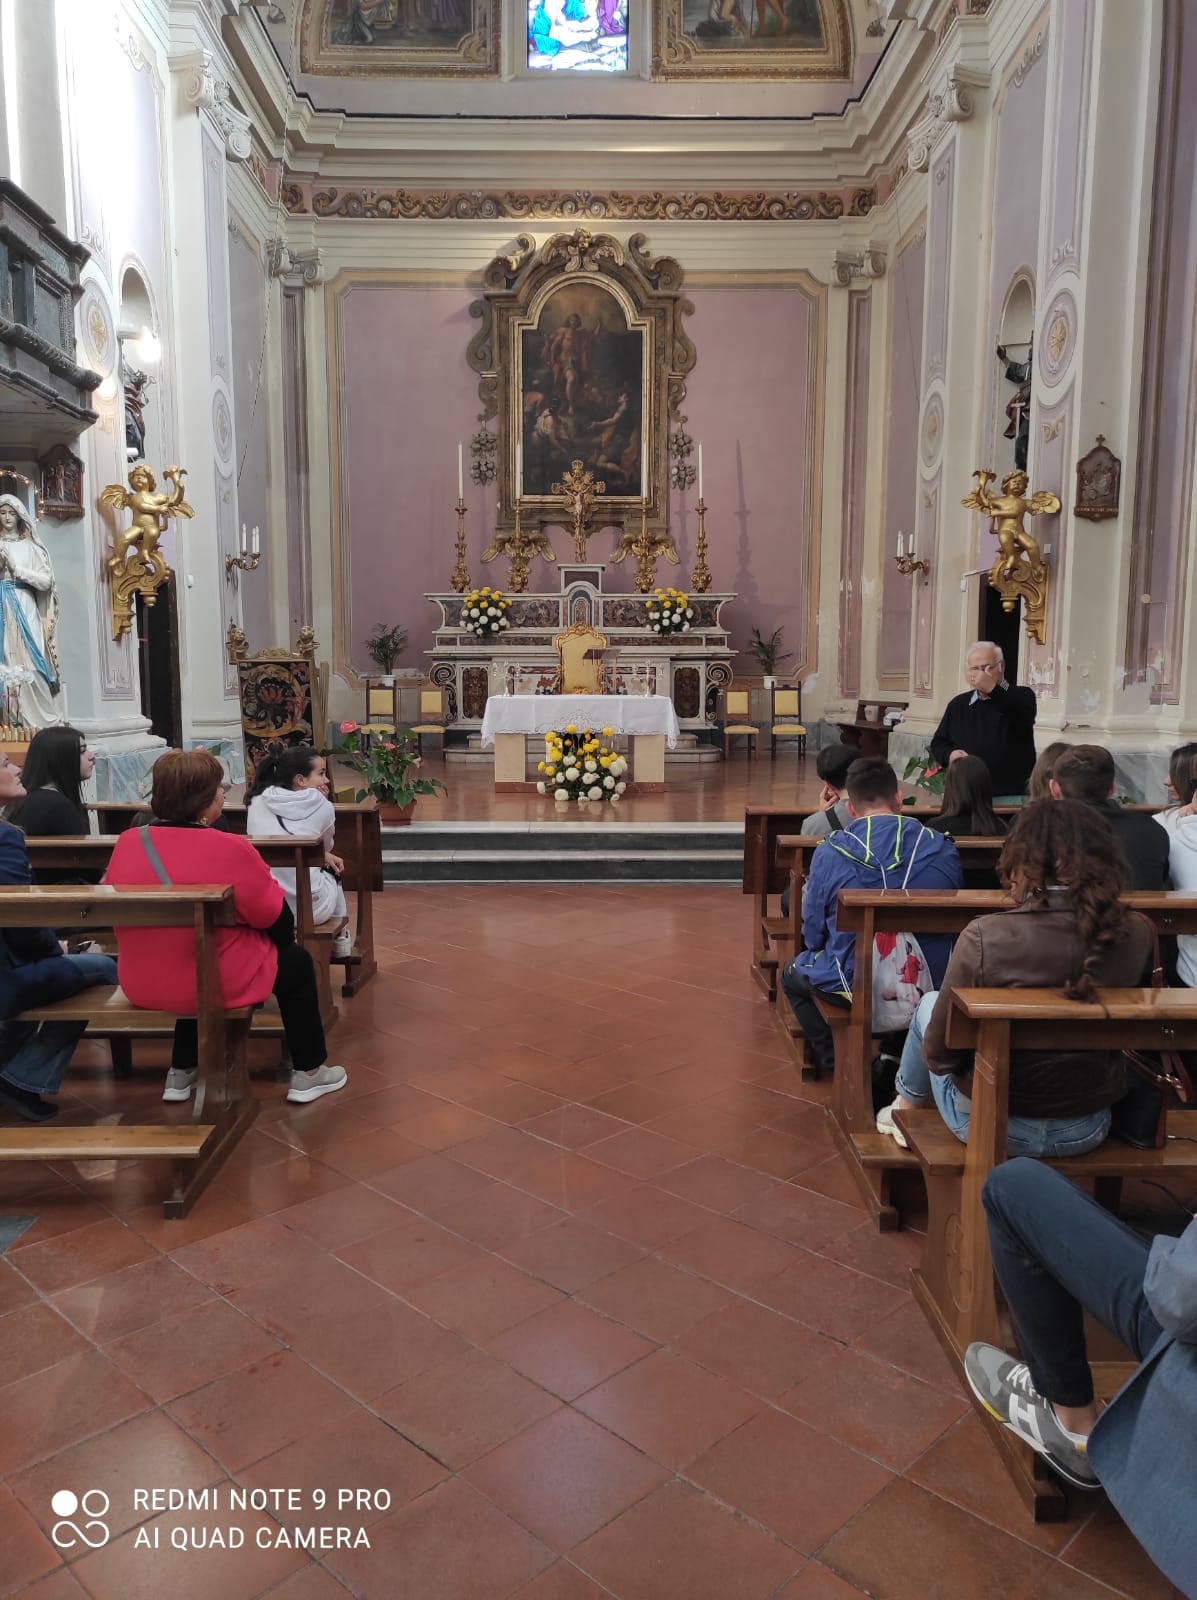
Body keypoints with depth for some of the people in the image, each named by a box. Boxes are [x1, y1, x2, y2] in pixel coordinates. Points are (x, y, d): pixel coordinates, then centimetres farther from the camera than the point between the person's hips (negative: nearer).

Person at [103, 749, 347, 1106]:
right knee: (295, 959, 20)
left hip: (140, 985, 6)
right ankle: (308, 1074, 27)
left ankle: (181, 1073, 39)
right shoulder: (230, 849, -22)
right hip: (217, 984, -6)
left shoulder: (127, 842, -6)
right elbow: (277, 919, -12)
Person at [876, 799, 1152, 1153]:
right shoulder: (1136, 935, -14)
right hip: (1089, 1132, 4)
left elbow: (938, 1053, -16)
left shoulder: (986, 937, -25)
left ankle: (906, 1109, 45)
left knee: (929, 1005, 23)